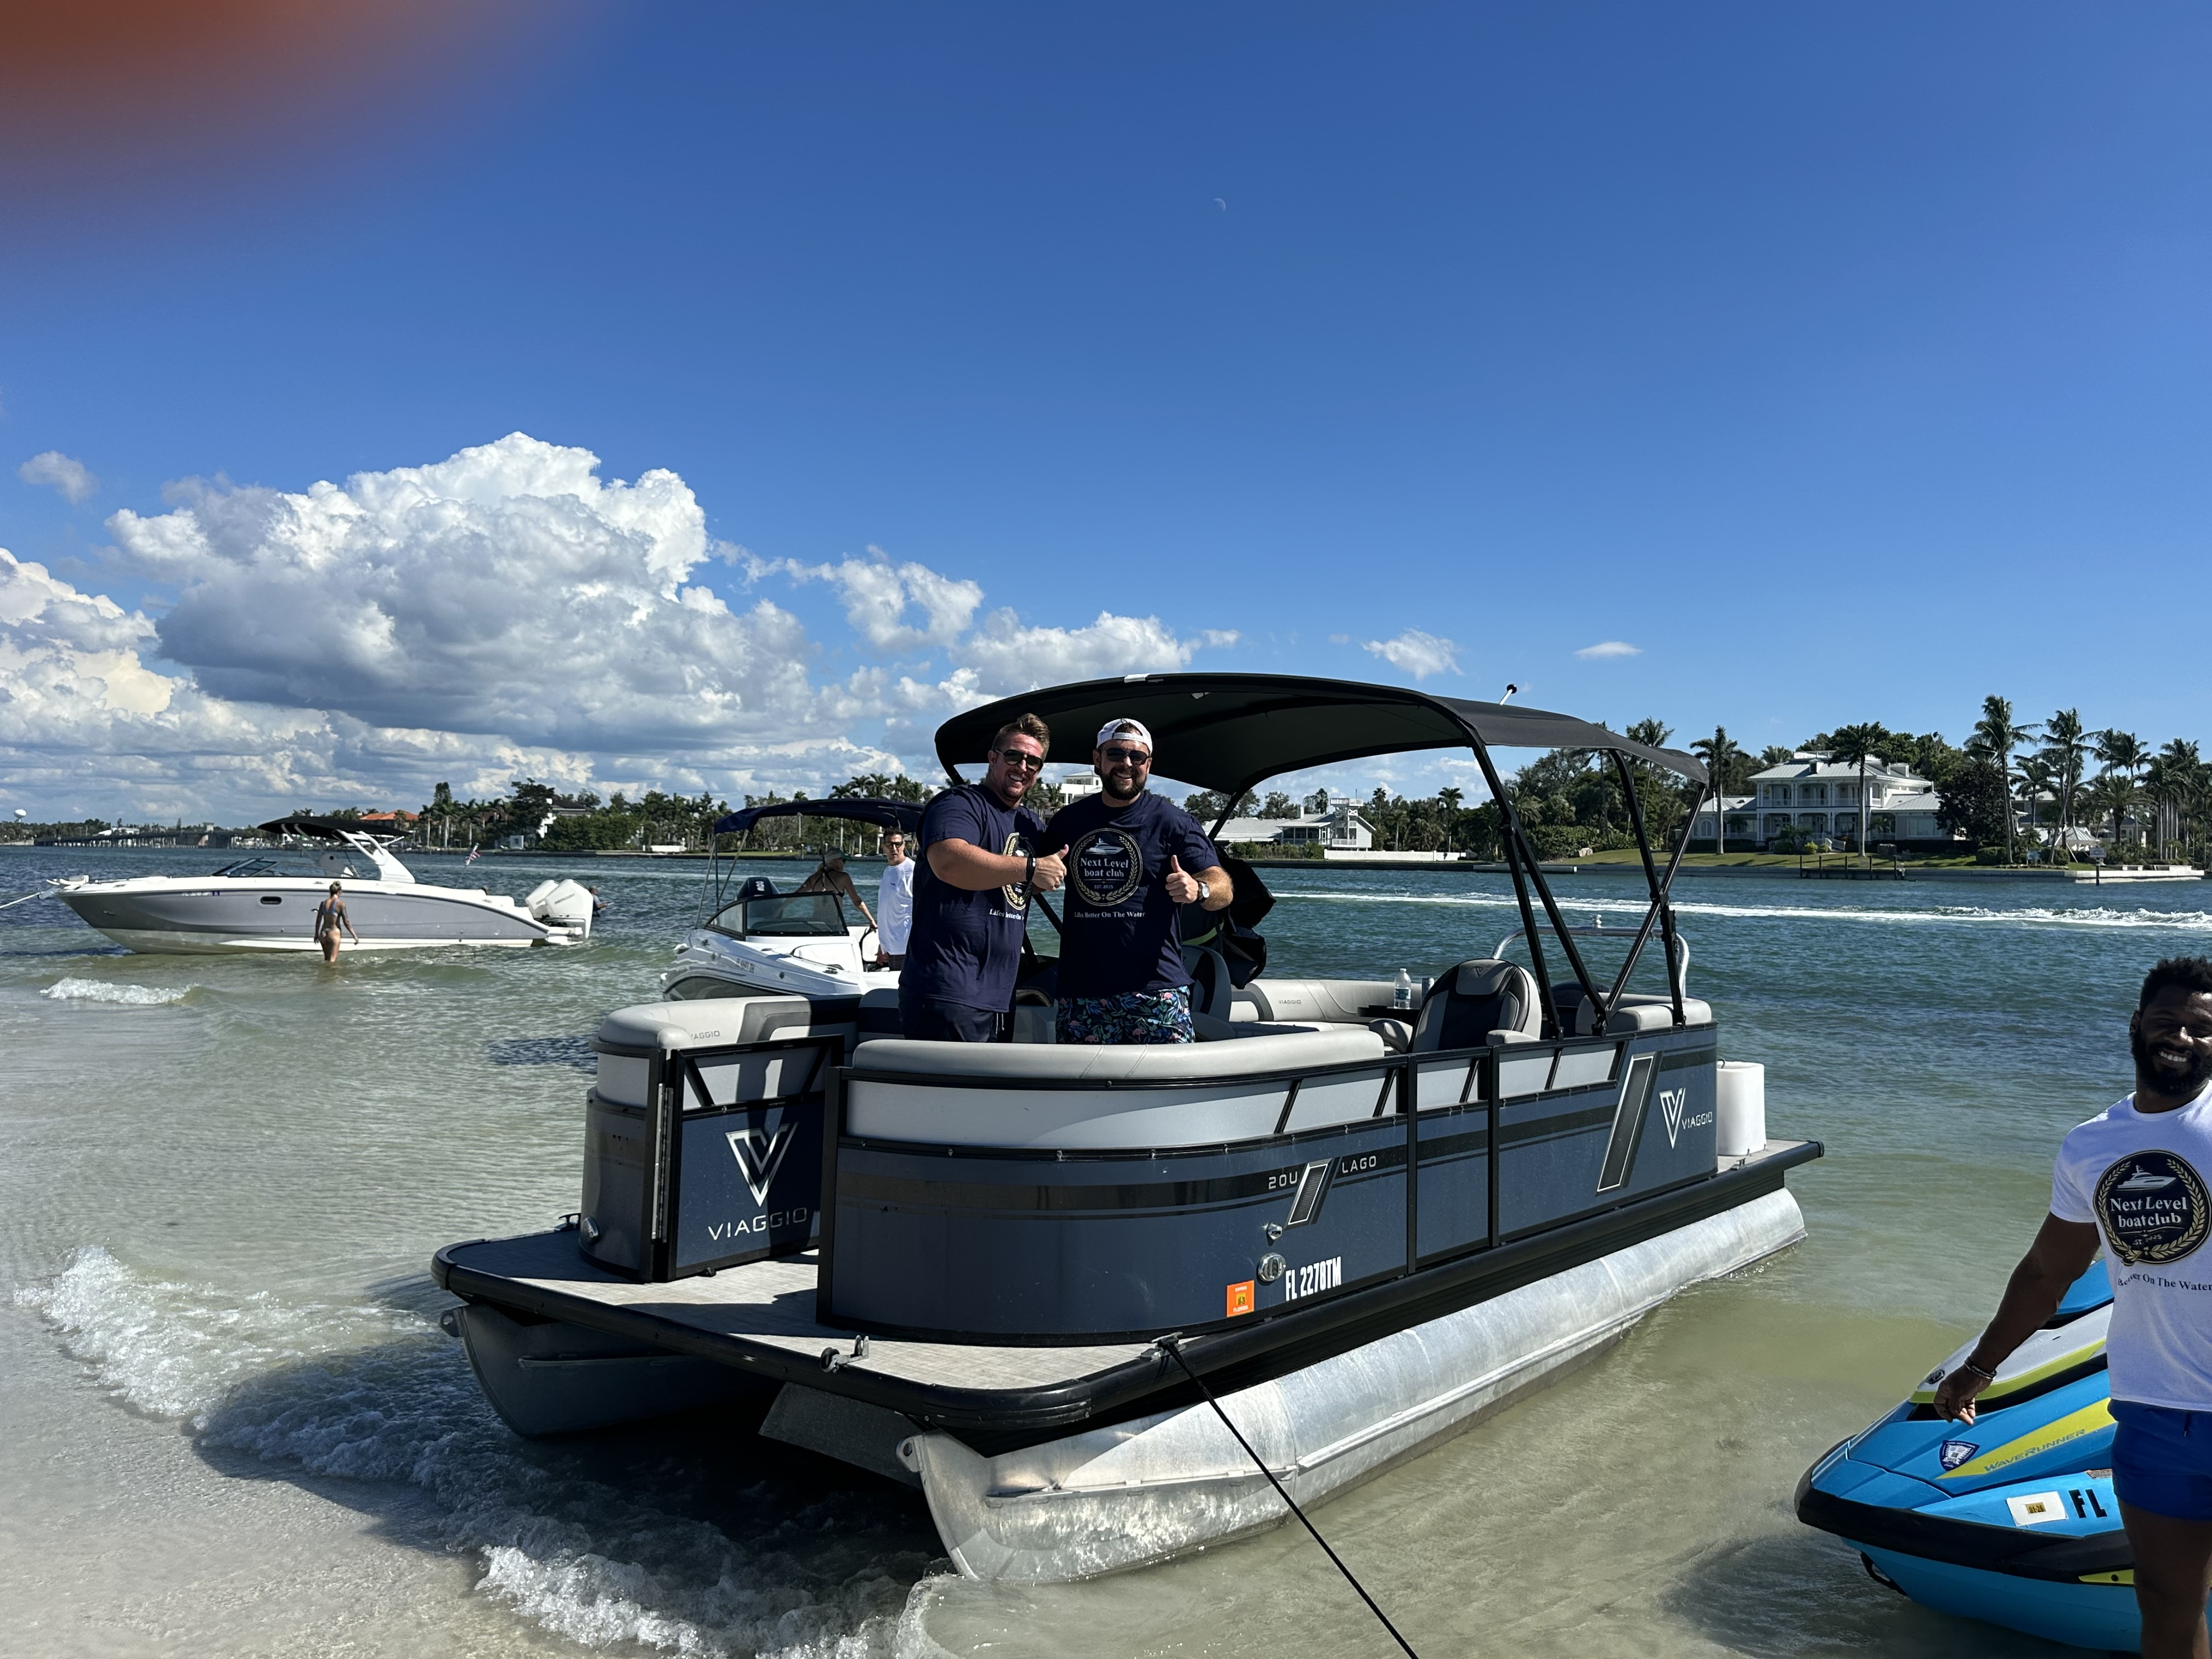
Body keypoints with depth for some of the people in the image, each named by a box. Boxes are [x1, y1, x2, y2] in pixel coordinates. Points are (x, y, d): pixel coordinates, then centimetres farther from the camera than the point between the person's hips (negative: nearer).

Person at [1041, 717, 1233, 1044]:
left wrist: (1198, 889, -28)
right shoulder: (1067, 821, 12)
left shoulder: (1173, 821, 1)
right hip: (1080, 992, 3)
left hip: (1157, 990, -3)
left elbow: (1223, 888, -4)